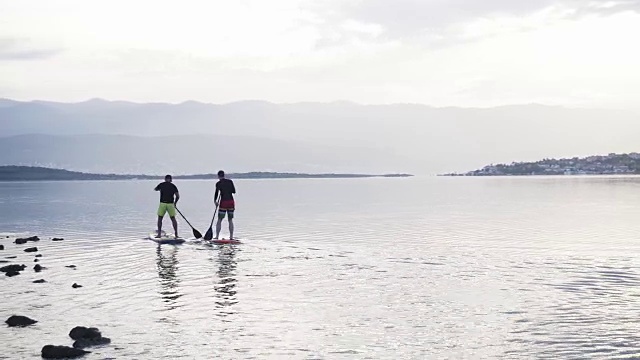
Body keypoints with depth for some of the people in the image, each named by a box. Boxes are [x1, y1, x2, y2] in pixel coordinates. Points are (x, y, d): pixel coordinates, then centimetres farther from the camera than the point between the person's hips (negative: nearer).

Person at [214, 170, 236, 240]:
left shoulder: (218, 183, -6)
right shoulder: (230, 181, 4)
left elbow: (216, 193, -7)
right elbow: (234, 191, 10)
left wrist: (215, 201, 8)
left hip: (223, 202, -3)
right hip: (231, 202, 3)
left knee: (219, 220, 4)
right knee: (230, 220, 12)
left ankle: (217, 237, 0)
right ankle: (231, 237, 9)